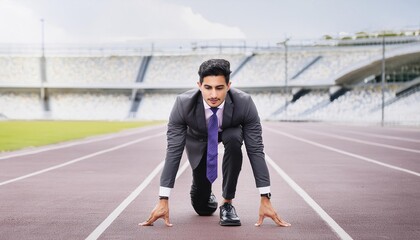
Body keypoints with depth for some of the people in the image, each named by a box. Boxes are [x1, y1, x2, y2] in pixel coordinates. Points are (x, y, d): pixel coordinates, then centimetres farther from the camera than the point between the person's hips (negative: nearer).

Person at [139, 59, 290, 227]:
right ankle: (206, 195, 38)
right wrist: (163, 200, -36)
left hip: (229, 132, 0)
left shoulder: (244, 103, -36)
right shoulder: (183, 104, -36)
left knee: (234, 139, -38)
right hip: (198, 138, 0)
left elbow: (255, 150, -33)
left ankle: (227, 203, -20)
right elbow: (174, 150, -32)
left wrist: (265, 199, -37)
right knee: (202, 208, -1)